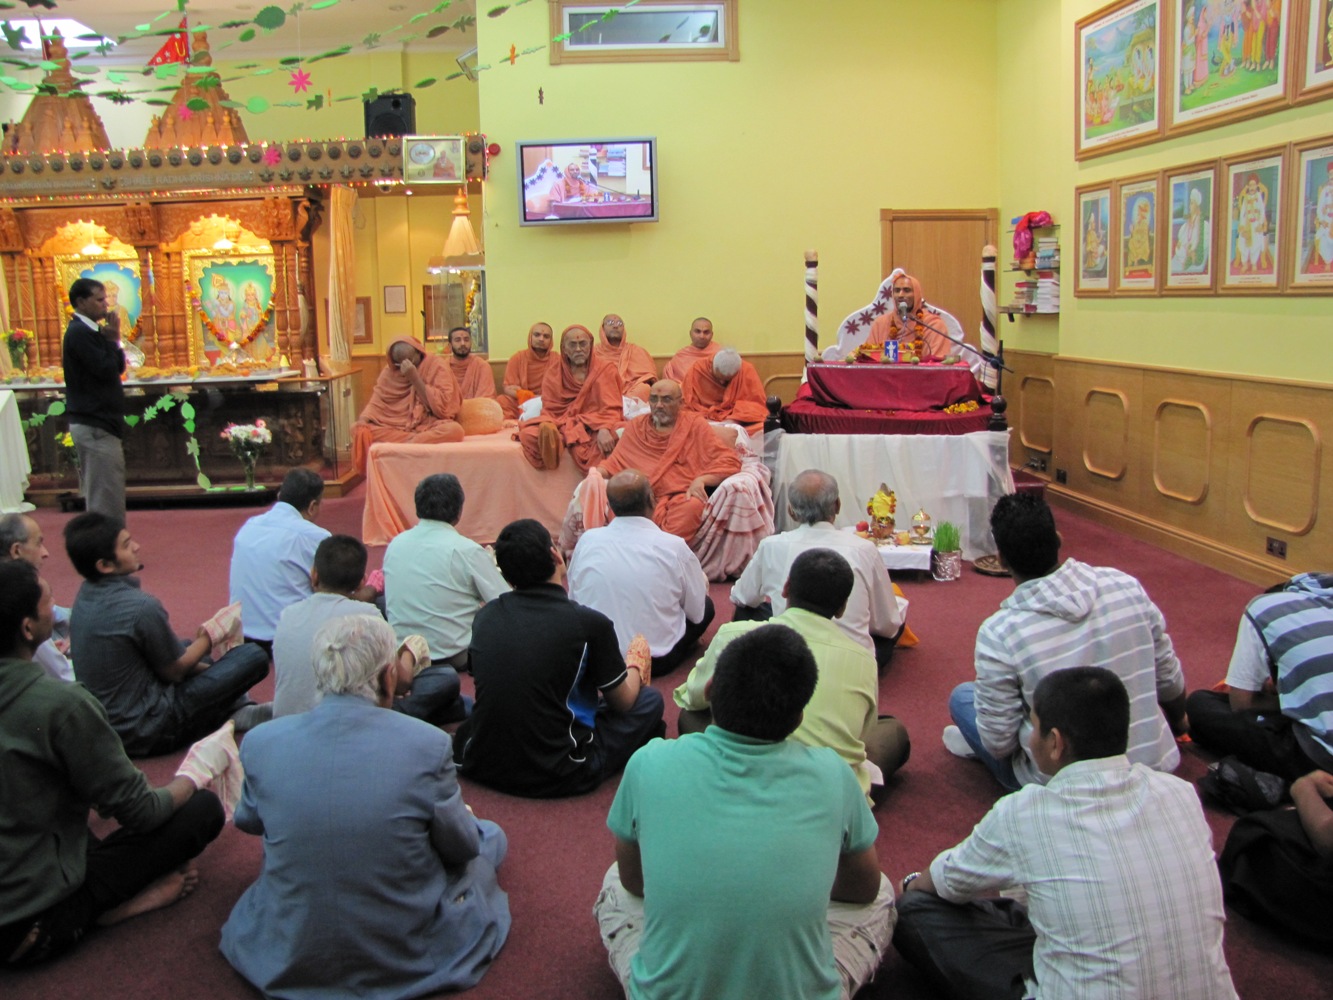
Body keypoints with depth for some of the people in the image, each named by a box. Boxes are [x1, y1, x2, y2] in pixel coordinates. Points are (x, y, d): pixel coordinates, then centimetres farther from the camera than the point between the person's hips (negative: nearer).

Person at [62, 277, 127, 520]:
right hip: (94, 427, -10)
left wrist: (112, 340, 0)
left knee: (100, 495, 13)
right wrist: (113, 340, -8)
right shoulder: (79, 333, -14)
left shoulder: (88, 331, 16)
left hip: (96, 424, 10)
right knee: (105, 496, -8)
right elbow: (107, 370, -20)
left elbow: (118, 367, 13)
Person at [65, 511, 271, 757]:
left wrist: (198, 641, 13)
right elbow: (174, 671, -11)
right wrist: (208, 639, 5)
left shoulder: (86, 594, 1)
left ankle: (238, 710, 14)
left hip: (104, 722, 9)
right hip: (145, 733, -9)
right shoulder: (140, 606, -26)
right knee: (253, 656, -15)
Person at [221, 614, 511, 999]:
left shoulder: (260, 743, -14)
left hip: (289, 959, 4)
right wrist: (468, 821, 17)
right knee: (491, 835, 22)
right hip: (409, 956, -3)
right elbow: (461, 849, -7)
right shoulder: (428, 744, -22)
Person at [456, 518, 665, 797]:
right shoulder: (590, 623, -13)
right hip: (555, 777, -4)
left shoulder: (484, 617, 0)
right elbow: (623, 701, 3)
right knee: (650, 700, 12)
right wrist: (635, 671, 28)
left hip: (480, 767, 5)